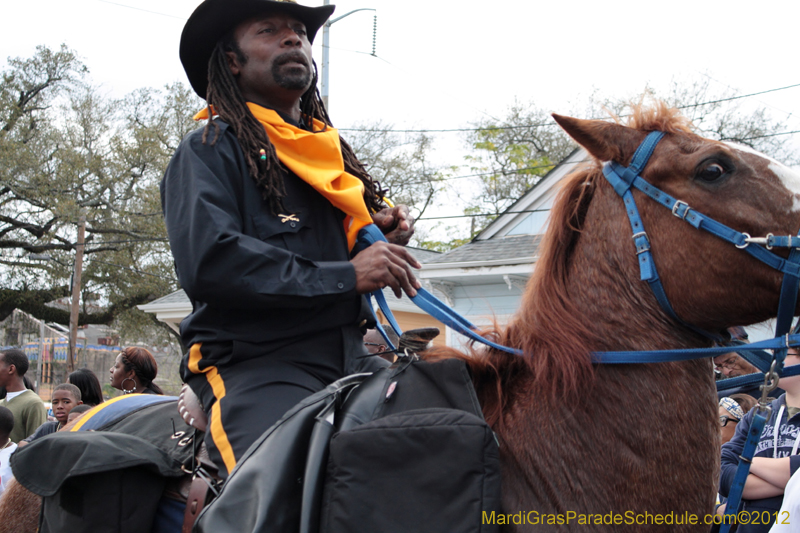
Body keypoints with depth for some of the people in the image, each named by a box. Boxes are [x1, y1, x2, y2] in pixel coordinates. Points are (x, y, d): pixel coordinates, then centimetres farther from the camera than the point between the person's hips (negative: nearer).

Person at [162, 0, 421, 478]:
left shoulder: (332, 150, 24)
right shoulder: (210, 149, 1)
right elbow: (207, 262, -16)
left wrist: (382, 232, 9)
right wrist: (345, 275, -17)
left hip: (351, 360, 7)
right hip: (253, 366, -7)